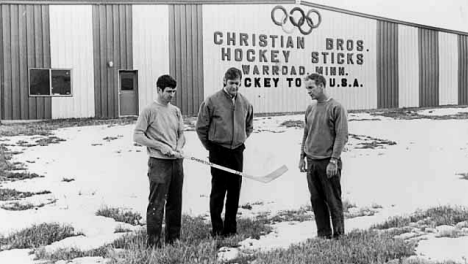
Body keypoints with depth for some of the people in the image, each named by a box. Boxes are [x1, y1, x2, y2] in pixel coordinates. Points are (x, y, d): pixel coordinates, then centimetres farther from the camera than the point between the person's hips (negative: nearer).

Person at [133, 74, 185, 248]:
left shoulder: (175, 111, 13)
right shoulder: (149, 111, -5)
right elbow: (137, 136, -8)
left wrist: (178, 148, -4)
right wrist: (160, 146, -15)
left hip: (177, 161, 6)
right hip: (159, 162, -6)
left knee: (175, 202, 12)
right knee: (157, 203, -6)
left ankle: (173, 238, 22)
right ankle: (153, 242, 0)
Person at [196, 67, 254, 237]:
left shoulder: (245, 103, 5)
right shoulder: (212, 101, -8)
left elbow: (249, 126, 20)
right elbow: (201, 127, -2)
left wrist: (240, 141, 13)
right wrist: (210, 146, 2)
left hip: (237, 152, 4)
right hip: (218, 152, -4)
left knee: (235, 191, 9)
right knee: (218, 191, 0)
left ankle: (230, 227, 20)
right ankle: (217, 228, 10)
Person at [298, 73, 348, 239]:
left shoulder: (336, 108, -8)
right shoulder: (310, 109, 11)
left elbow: (342, 136, -11)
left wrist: (334, 160, -16)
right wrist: (302, 157, 13)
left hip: (328, 162, -6)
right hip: (311, 162, 6)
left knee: (333, 200, 1)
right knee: (316, 199, 10)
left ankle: (338, 234, 13)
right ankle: (323, 234, 20)